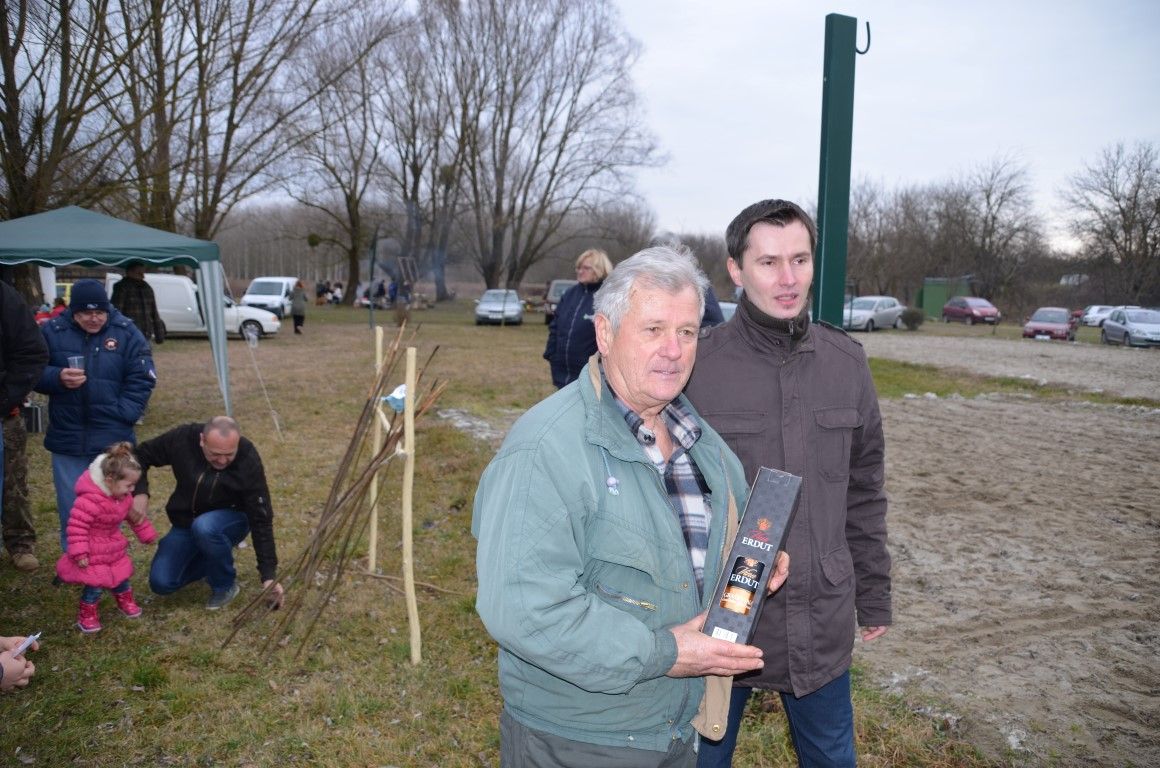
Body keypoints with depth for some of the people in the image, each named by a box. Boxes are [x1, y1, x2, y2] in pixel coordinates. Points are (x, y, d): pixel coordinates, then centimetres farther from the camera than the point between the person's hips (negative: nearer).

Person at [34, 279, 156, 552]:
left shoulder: (126, 333, -3)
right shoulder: (52, 331, 0)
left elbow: (142, 380, -2)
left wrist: (123, 415, -11)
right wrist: (57, 377, -15)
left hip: (113, 441, -1)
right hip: (66, 439, 2)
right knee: (71, 511, 10)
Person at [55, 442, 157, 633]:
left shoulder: (124, 496, -6)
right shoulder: (90, 500, -34)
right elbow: (76, 526, -29)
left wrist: (147, 535, 17)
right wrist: (79, 553, -27)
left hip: (114, 549, 8)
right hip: (93, 553, -7)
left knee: (121, 574, 19)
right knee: (95, 583, -3)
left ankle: (124, 600, 43)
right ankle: (87, 613, 19)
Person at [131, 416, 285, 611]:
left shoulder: (249, 462, -28)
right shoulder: (182, 439, -22)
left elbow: (261, 520, -24)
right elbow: (141, 455, -4)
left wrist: (268, 575, -26)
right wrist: (140, 493, -22)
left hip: (230, 520, -3)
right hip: (185, 522, 3)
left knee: (204, 527, -37)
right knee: (161, 583, -14)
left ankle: (225, 584, -11)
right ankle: (211, 562, 15)